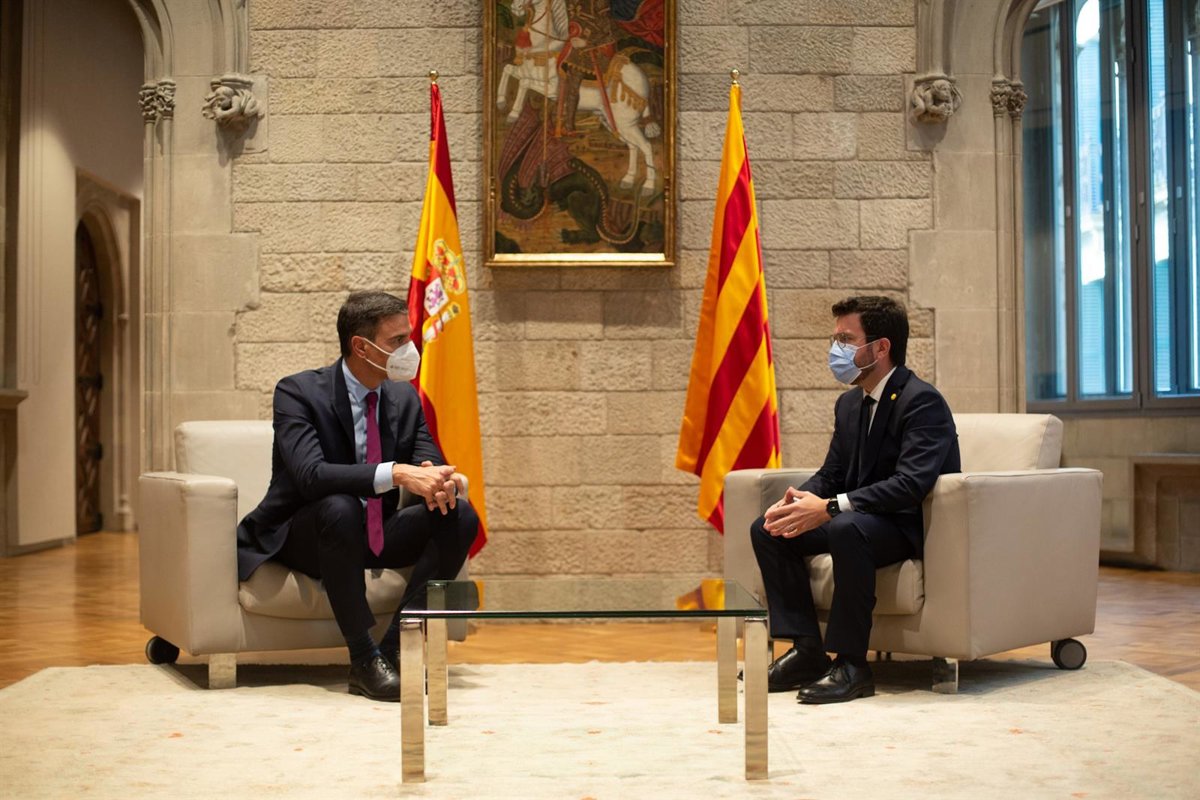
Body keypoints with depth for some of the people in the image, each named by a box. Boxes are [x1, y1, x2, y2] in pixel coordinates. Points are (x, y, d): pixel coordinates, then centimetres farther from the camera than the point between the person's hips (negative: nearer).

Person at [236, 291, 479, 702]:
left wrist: (437, 480, -28)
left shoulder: (404, 397, 3)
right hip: (300, 538, -5)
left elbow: (430, 463, -1)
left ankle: (395, 649, -19)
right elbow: (311, 474, -31)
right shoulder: (297, 391, -16)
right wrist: (395, 473, -44)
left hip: (377, 535, 6)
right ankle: (364, 661, -28)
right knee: (340, 507, -38)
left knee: (460, 515, -17)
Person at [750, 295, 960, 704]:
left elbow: (911, 484, -29)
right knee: (767, 529, -5)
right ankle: (806, 651, -5)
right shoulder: (849, 403, 11)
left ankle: (851, 663, -28)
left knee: (847, 528, -38)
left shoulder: (922, 402, -17)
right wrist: (797, 501, -11)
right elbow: (831, 474, 13)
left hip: (912, 528, -9)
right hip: (857, 519, 9)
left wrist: (830, 507, -34)